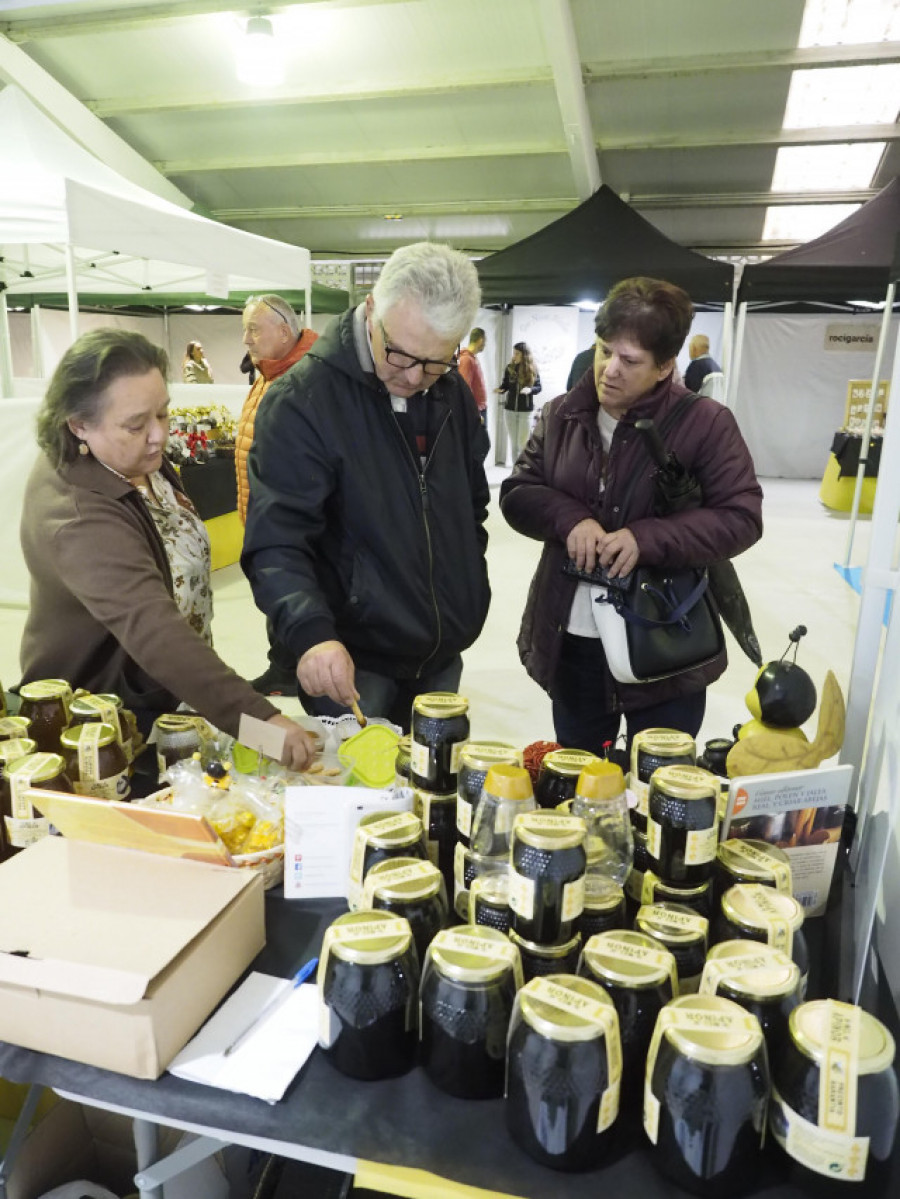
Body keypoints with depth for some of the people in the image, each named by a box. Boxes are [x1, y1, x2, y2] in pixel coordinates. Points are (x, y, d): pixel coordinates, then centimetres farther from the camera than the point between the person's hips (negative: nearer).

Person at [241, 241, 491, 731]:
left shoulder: (452, 393, 4)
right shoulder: (300, 400, -16)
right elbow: (276, 540, -21)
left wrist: (467, 591, 11)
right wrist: (311, 631, -36)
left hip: (441, 655, 6)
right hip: (349, 661, -6)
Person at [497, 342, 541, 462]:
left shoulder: (532, 369, -5)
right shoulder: (509, 367, 2)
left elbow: (538, 387, -1)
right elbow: (505, 384, 7)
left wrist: (530, 390, -21)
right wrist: (500, 389, -15)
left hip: (526, 410, -3)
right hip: (510, 409, 3)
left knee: (523, 442, -4)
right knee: (513, 442, 9)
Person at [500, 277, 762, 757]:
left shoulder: (704, 423, -10)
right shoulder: (561, 415, 2)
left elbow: (741, 519, -11)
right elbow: (515, 494, 3)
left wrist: (646, 538, -25)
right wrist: (569, 518, -18)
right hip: (572, 642, 4)